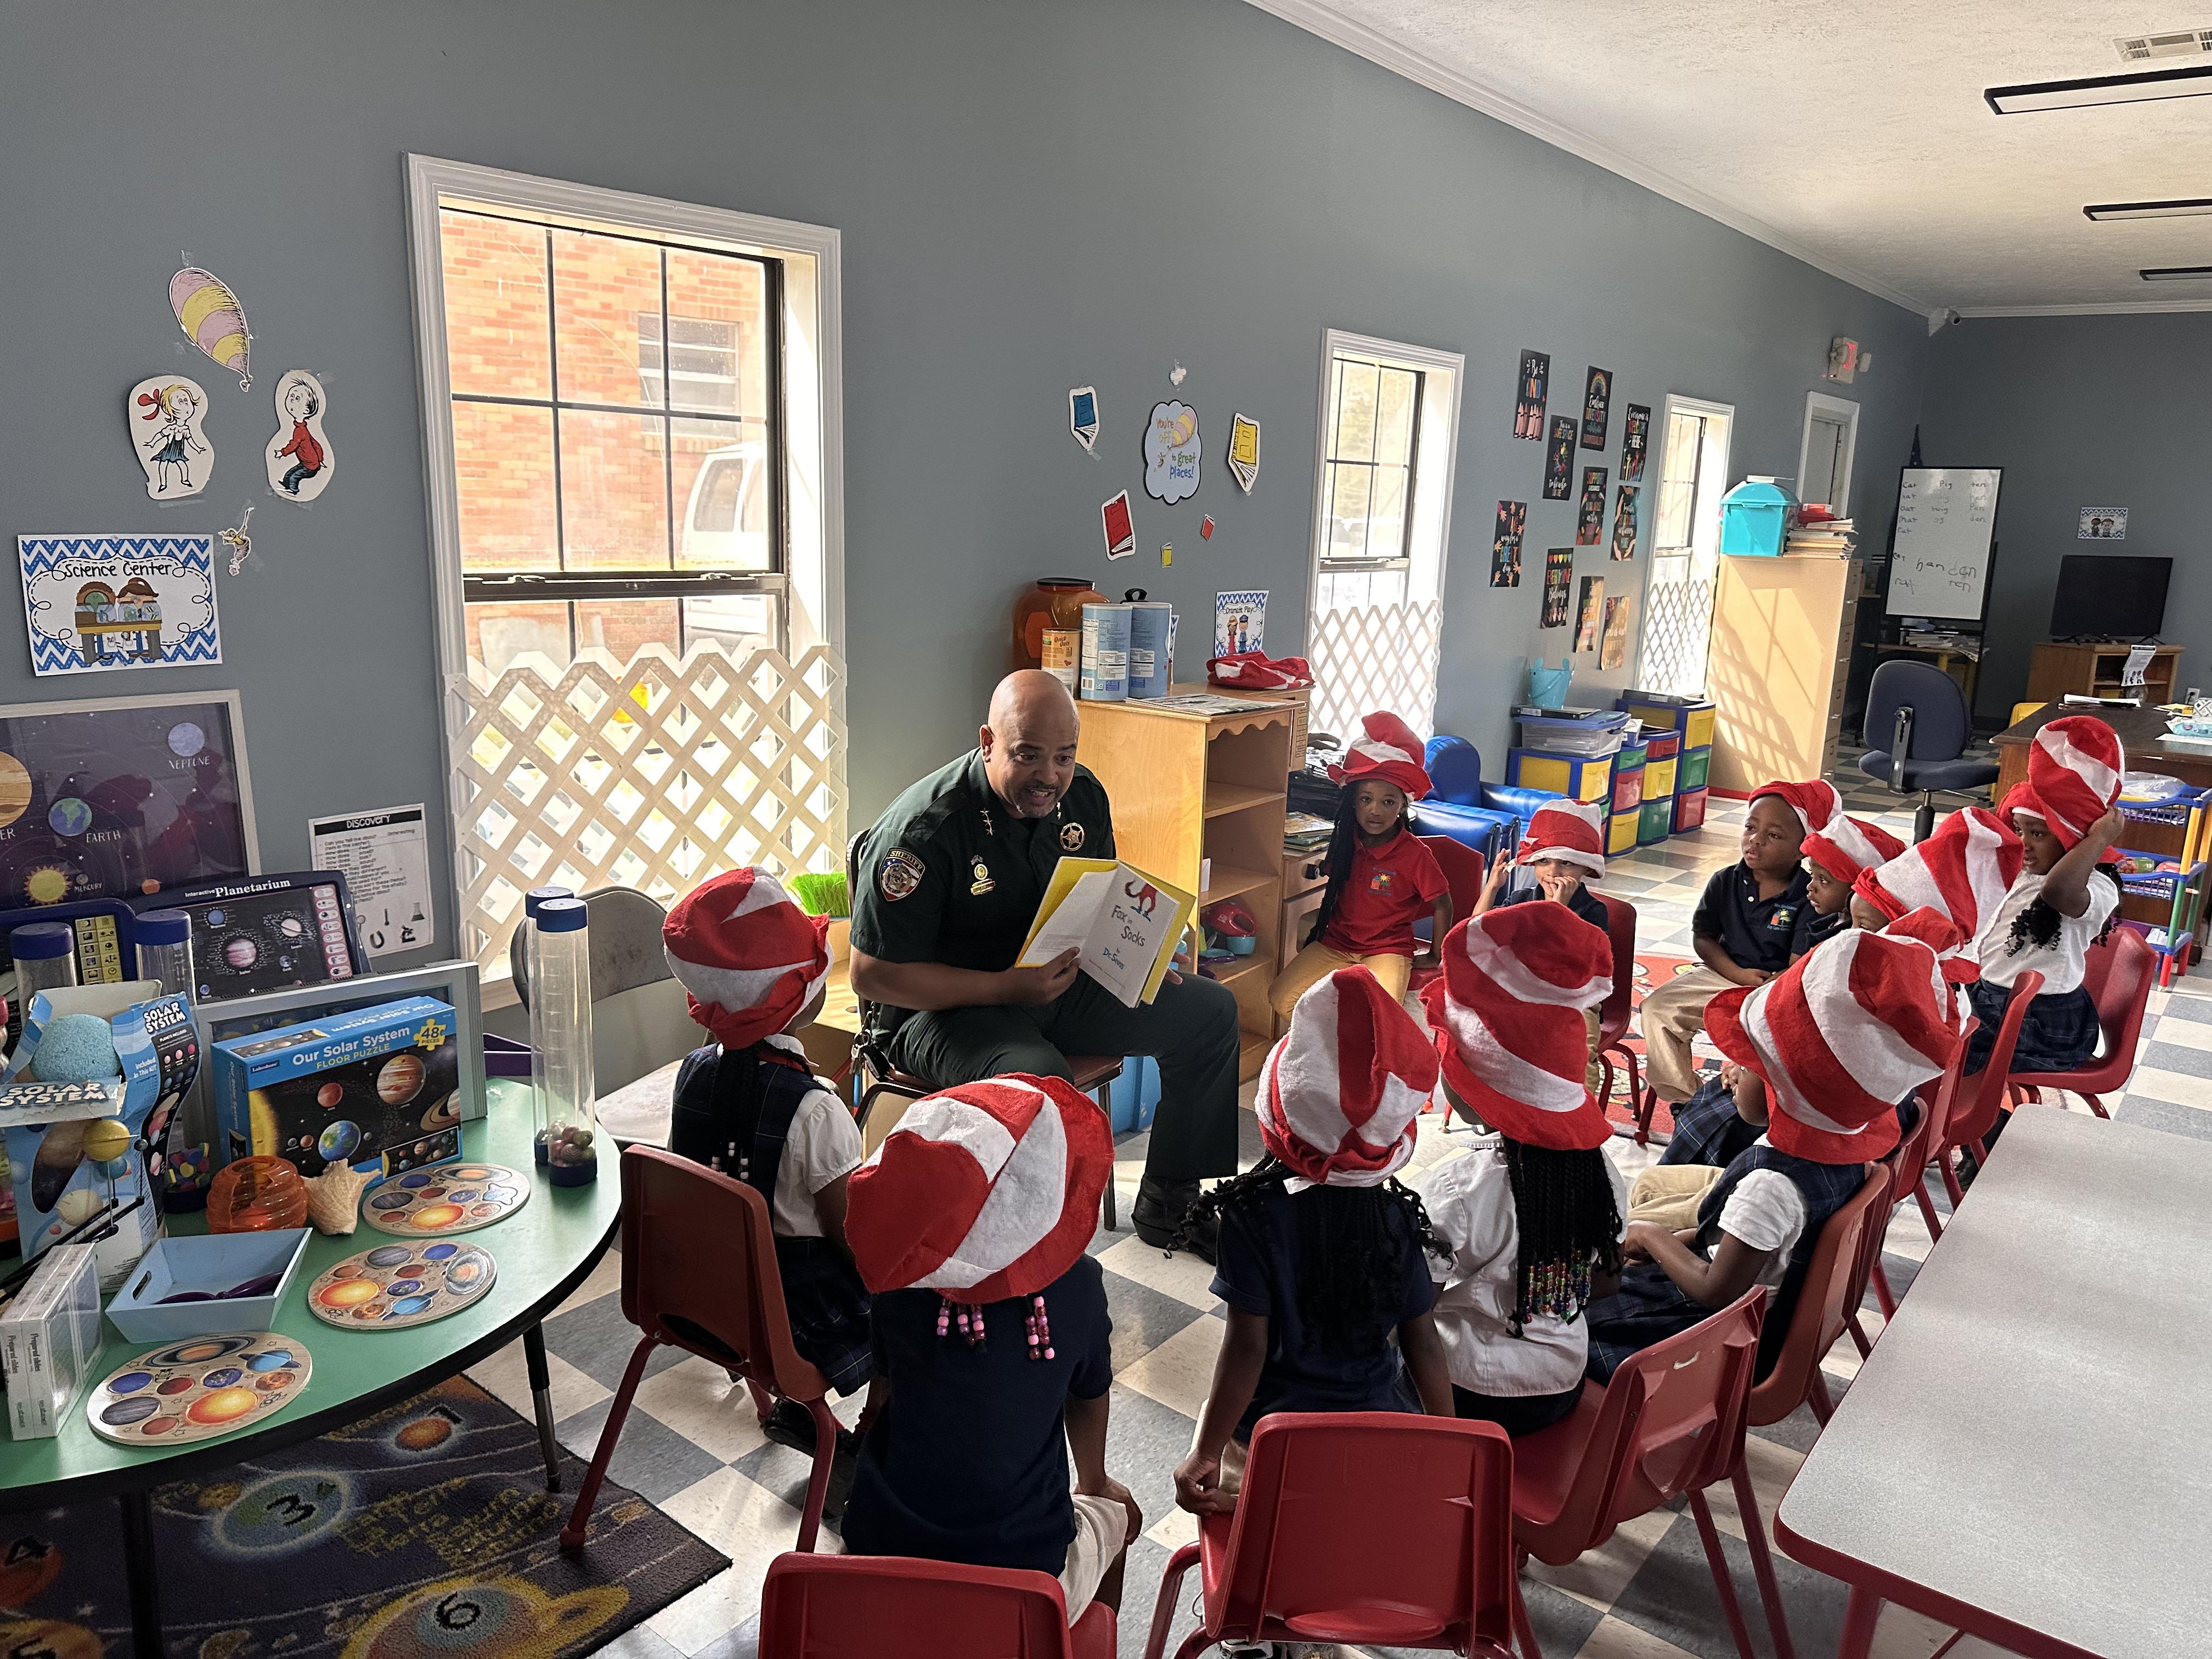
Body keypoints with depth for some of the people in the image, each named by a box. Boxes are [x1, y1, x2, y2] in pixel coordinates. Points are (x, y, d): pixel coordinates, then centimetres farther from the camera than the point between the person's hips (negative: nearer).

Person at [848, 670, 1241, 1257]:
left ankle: (1168, 1204, 16)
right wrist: (1006, 988, -26)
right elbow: (872, 974, -21)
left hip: (1058, 982, 8)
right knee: (1038, 1075, -39)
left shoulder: (1082, 796, -1)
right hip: (945, 1006, -7)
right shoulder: (924, 829, -23)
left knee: (1212, 1011, 4)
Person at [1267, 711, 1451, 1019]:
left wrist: (1435, 957, 3)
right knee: (1282, 997, -14)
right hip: (1335, 944, 5)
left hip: (1388, 949, -4)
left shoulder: (1414, 853, -13)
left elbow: (1442, 906, -4)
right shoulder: (1345, 842, 1)